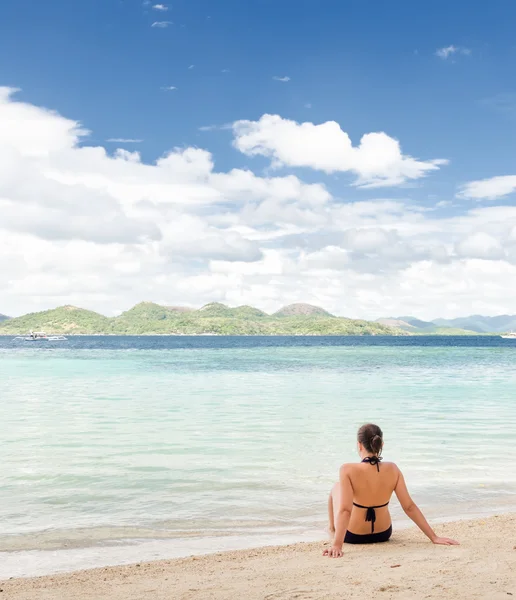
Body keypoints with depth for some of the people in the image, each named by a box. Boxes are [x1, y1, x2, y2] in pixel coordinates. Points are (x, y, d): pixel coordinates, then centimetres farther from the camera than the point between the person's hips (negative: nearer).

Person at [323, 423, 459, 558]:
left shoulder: (348, 470, -26)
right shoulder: (392, 470, -15)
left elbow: (345, 510, -33)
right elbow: (410, 507, -14)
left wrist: (337, 545, -34)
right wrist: (434, 537, -8)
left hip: (353, 536, -3)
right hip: (382, 535, 3)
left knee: (337, 487, 24)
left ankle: (332, 528, 46)